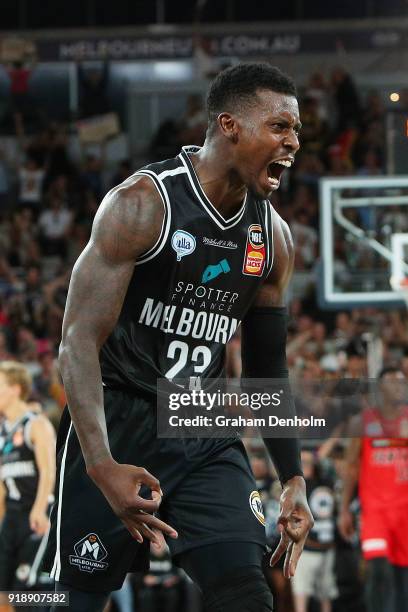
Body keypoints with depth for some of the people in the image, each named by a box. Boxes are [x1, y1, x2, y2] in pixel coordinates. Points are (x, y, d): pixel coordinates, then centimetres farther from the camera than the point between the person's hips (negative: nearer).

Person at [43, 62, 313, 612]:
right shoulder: (142, 204, -16)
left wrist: (293, 480, 10)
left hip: (206, 433, 5)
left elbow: (267, 368, 16)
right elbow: (79, 339, -21)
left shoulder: (274, 237, 4)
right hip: (119, 422, -5)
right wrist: (102, 466, -32)